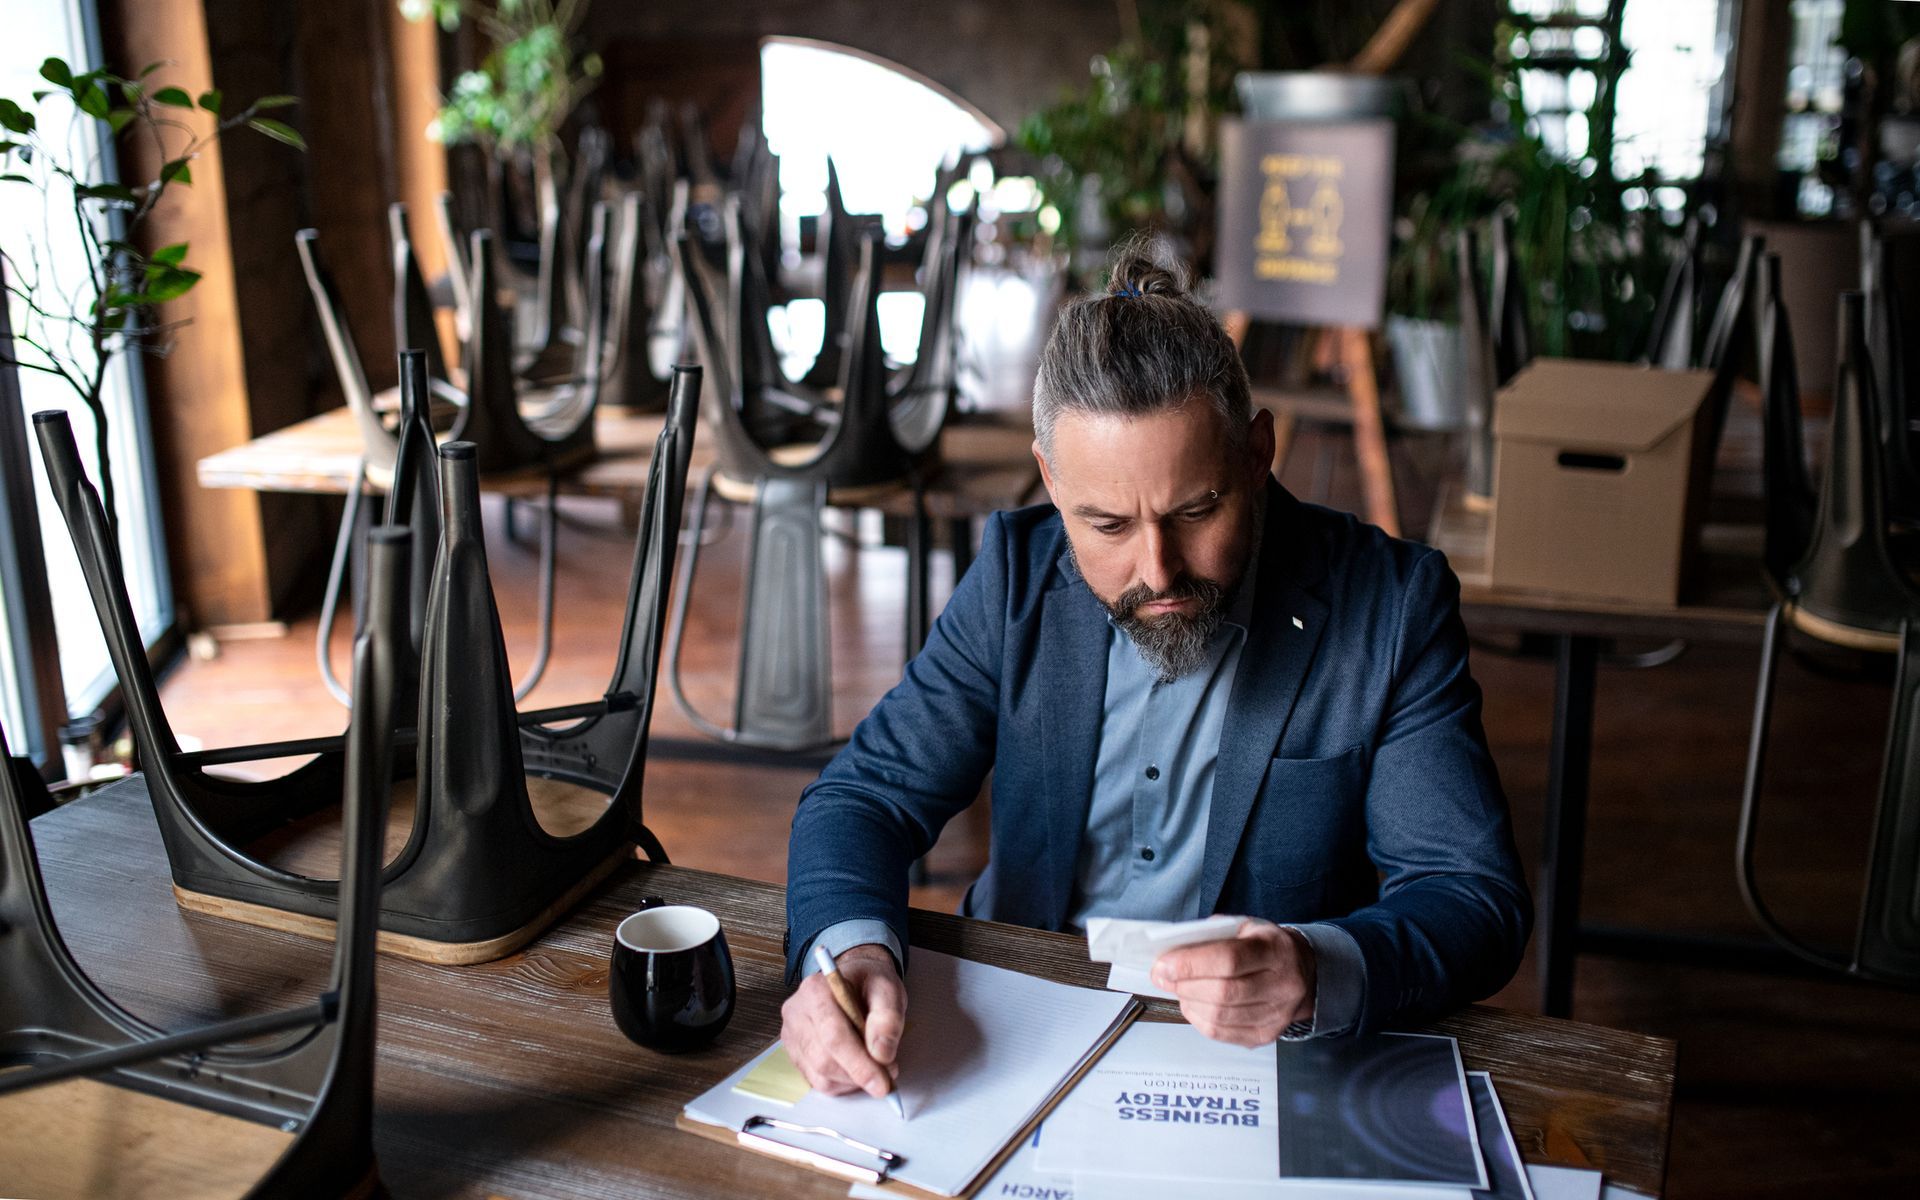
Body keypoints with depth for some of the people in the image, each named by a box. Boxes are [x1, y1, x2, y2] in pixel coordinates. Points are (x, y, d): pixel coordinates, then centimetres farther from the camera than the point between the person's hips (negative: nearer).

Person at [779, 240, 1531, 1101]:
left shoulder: (1392, 604, -11)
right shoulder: (1019, 574, -3)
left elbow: (1478, 898, -11)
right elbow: (868, 793, -3)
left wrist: (1320, 975, -33)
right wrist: (851, 949, -26)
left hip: (1266, 1068, 0)